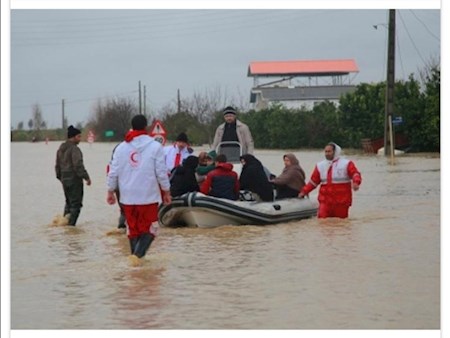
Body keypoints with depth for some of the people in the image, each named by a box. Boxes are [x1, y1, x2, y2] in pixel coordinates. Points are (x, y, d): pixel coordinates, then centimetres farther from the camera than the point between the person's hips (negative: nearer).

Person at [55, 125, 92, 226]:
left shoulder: (61, 149, 13)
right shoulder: (74, 149, -15)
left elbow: (57, 166, 18)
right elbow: (78, 165, -22)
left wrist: (60, 177, 26)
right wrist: (86, 177, -18)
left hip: (64, 180, 8)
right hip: (74, 180, -8)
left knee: (69, 202, 20)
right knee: (76, 203, -2)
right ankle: (71, 224, -6)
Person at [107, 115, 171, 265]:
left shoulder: (121, 147, 5)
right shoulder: (155, 146, -5)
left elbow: (113, 172, 6)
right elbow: (161, 172, -5)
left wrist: (110, 191, 17)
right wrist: (166, 192, 6)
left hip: (127, 196, 4)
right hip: (148, 196, -3)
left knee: (133, 228, 14)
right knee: (150, 229, 2)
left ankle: (136, 256, 15)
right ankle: (137, 254, -17)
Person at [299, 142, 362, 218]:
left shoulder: (346, 163, 2)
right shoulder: (320, 165, 14)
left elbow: (355, 174, -11)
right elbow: (313, 181, 19)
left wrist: (355, 183, -32)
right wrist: (304, 191, 12)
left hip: (341, 201, -2)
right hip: (325, 201, 2)